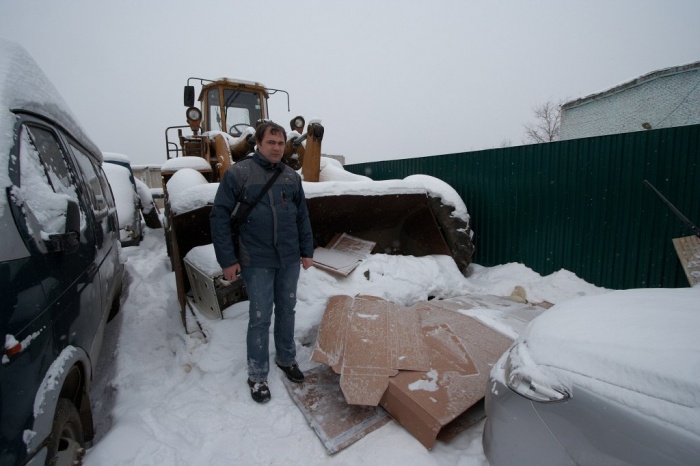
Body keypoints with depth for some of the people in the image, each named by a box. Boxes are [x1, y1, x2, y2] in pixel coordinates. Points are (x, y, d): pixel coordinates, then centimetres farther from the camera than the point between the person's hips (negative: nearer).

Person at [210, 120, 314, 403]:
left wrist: (307, 251, 9)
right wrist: (227, 260, -9)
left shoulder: (292, 177, 5)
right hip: (256, 262, -4)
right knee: (260, 318, 5)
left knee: (287, 310, 16)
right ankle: (257, 375, 25)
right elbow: (219, 215, -7)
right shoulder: (238, 173, -8)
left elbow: (302, 216, 12)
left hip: (289, 259, 4)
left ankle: (286, 358, 39)